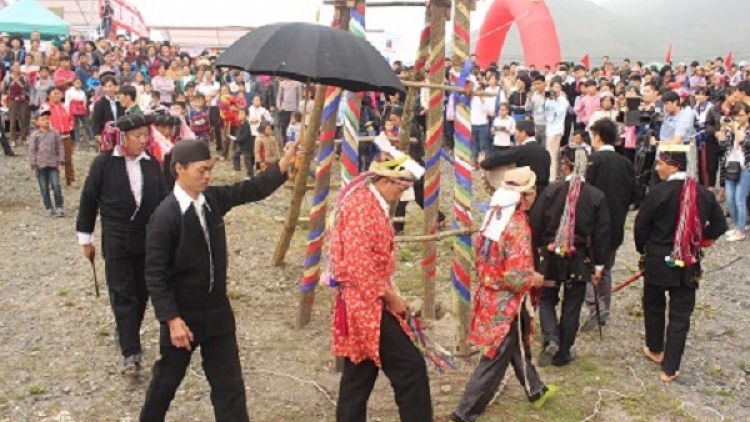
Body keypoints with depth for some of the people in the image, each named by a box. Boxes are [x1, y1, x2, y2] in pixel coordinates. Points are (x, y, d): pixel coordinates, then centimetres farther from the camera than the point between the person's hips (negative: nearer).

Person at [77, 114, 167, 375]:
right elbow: (88, 200, -1)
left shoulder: (151, 164, 0)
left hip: (149, 239, 4)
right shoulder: (103, 163, -8)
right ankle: (131, 353, 0)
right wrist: (85, 238, 2)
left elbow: (163, 200, 5)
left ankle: (129, 339, 32)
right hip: (116, 240, -3)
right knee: (123, 295, -2)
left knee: (141, 293, 13)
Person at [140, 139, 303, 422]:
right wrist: (171, 319, -21)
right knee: (167, 378, 17)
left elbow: (253, 189, 2)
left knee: (229, 384, 10)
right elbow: (155, 274, -19)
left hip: (218, 311, 5)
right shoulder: (165, 215, -20)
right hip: (182, 315, -5)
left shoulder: (213, 198, -2)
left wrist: (285, 162, -12)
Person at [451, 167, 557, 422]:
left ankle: (536, 391, 48)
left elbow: (484, 256, 11)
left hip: (490, 294, 9)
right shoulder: (519, 227, -25)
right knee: (495, 360, 4)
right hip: (507, 303, -9)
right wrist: (535, 279, -8)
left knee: (518, 348, 27)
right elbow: (516, 279, -28)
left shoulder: (494, 214, 0)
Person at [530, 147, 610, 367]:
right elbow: (602, 234, -3)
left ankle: (551, 339, -4)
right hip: (580, 260, 1)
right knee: (572, 307, 13)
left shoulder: (551, 191, -10)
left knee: (547, 299, 18)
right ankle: (562, 354, 21)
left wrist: (537, 249, 12)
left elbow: (536, 225, -5)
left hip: (552, 256, 0)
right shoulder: (596, 196, -7)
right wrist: (599, 265, 6)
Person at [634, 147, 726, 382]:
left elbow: (641, 226, -11)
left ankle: (655, 350, 37)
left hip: (658, 261, -2)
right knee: (680, 315, 7)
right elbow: (719, 226, 5)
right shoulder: (703, 194, -3)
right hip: (688, 265, 2)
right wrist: (698, 241, 15)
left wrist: (644, 250, 7)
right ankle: (669, 368, 9)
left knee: (654, 305, 21)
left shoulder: (659, 193, -16)